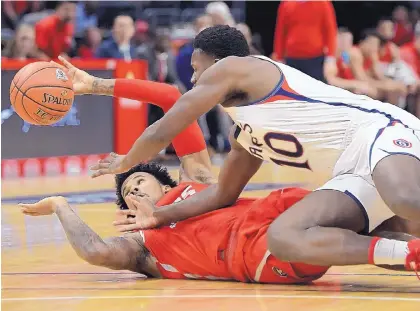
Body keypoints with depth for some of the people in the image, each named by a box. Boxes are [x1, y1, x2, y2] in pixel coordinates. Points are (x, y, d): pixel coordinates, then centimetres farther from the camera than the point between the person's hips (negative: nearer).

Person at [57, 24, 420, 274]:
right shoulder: (245, 135, 28)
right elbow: (223, 194, 40)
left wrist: (124, 163, 25)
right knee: (283, 237, -18)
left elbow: (161, 133, 5)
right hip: (354, 171, 9)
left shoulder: (229, 67, 2)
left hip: (377, 129, -9)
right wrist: (158, 216, 41)